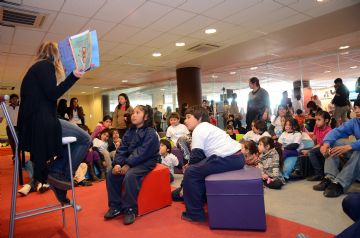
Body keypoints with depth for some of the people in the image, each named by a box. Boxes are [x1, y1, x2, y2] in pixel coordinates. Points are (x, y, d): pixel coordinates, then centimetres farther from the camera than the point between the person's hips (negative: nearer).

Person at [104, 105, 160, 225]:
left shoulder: (150, 133, -12)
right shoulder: (129, 132, 10)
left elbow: (142, 152, -22)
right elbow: (122, 149, 3)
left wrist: (128, 164, -26)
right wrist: (117, 163, -14)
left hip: (146, 163, -7)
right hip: (130, 162, 8)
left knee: (129, 176, -32)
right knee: (110, 174, -8)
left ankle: (130, 209, -16)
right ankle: (116, 206, 3)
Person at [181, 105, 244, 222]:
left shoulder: (198, 130, -5)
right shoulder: (208, 127, 25)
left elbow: (196, 156, -8)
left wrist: (188, 167, 10)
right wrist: (192, 164, 16)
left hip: (228, 159, -10)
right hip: (237, 157, 10)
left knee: (190, 172, -4)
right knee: (200, 167, 25)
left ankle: (195, 214, 3)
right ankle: (202, 198, 36)